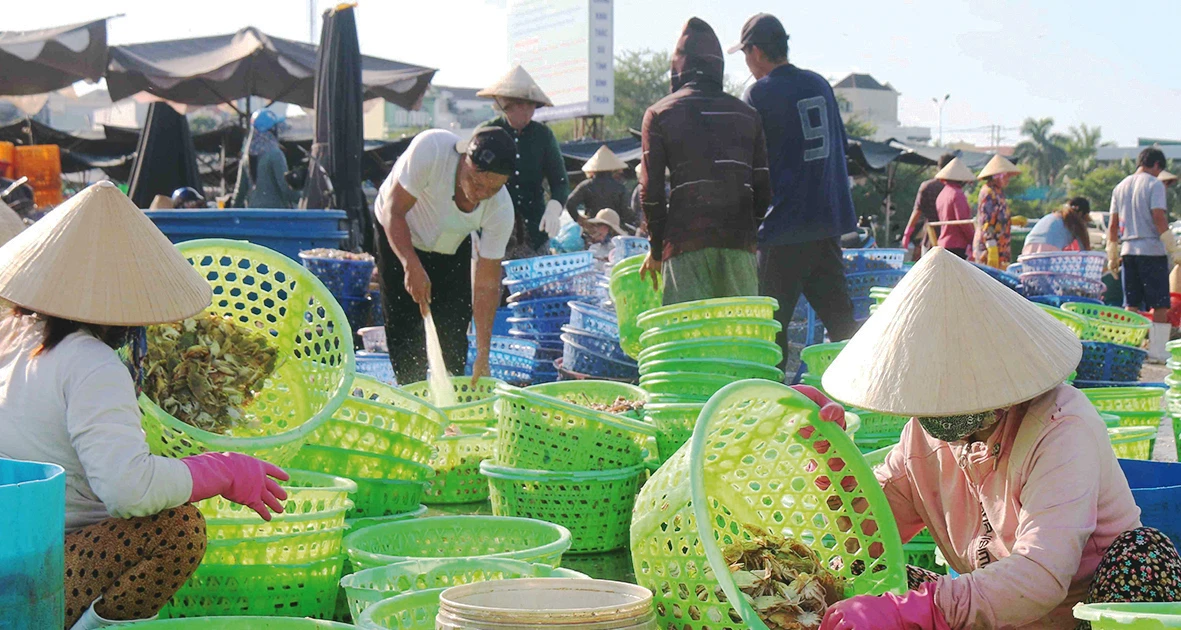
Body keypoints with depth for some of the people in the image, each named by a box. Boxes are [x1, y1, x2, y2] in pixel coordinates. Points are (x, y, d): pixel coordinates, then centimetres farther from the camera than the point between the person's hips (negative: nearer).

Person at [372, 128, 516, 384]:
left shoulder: (501, 211, -30)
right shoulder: (431, 149, -39)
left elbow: (487, 283, -24)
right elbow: (393, 211, -32)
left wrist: (483, 355, -28)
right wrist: (412, 266, -47)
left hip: (452, 248, 2)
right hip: (398, 237, -2)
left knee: (453, 332, -6)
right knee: (403, 326, -7)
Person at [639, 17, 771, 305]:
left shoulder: (659, 114, 5)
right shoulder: (747, 114, 14)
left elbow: (651, 190, 1)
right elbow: (763, 187, 11)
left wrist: (656, 248, 10)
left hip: (685, 240, -3)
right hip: (740, 240, 3)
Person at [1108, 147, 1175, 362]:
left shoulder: (1120, 187, 13)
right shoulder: (1154, 185, -6)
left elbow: (1113, 225, 13)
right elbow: (1159, 218, -15)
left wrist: (1112, 256, 18)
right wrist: (1172, 248, -9)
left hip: (1128, 251, 6)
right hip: (1152, 250, -6)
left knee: (1131, 305, 9)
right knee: (1160, 304, 0)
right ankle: (1156, 351, -2)